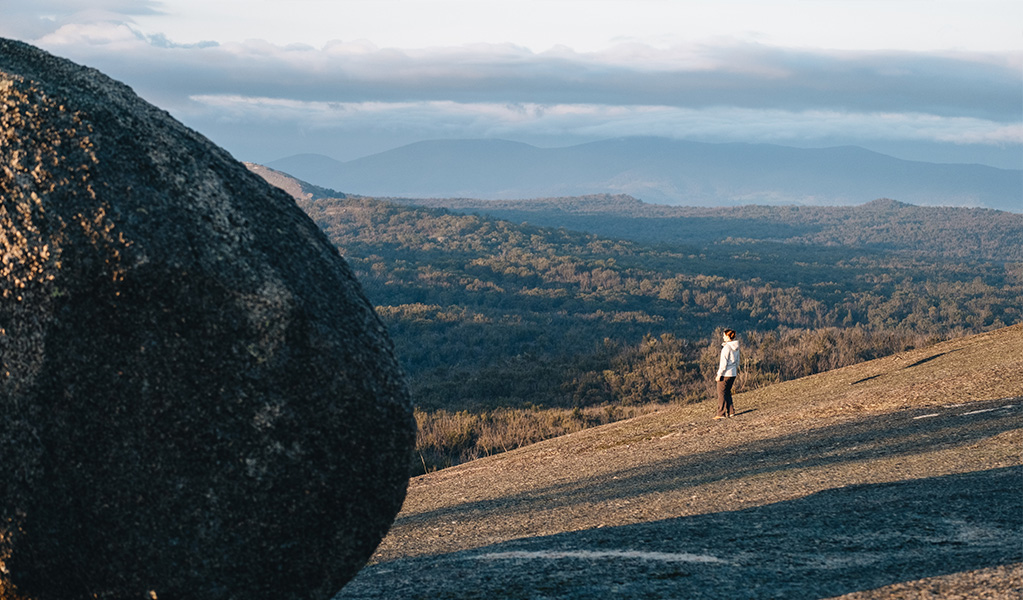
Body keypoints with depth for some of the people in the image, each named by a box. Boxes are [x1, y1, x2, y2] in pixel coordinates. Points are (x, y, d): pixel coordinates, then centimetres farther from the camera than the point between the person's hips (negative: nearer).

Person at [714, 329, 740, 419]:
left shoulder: (726, 347, -18)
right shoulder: (736, 347, 8)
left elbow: (724, 363, -20)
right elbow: (737, 361, 16)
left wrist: (719, 374, -16)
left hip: (725, 374, -8)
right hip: (733, 373, 8)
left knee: (721, 393, -1)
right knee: (727, 392, 18)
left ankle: (721, 413, -1)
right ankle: (731, 412, 16)